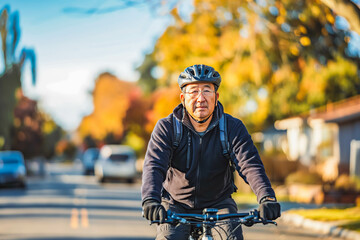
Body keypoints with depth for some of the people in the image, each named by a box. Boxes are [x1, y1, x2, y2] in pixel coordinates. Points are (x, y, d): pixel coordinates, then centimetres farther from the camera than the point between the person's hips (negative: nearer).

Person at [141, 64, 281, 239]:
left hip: (218, 204, 1)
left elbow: (250, 165, -21)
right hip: (176, 205, 0)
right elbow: (153, 166, -24)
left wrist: (267, 198, -40)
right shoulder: (166, 128, -11)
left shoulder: (233, 128, -9)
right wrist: (150, 201, -44)